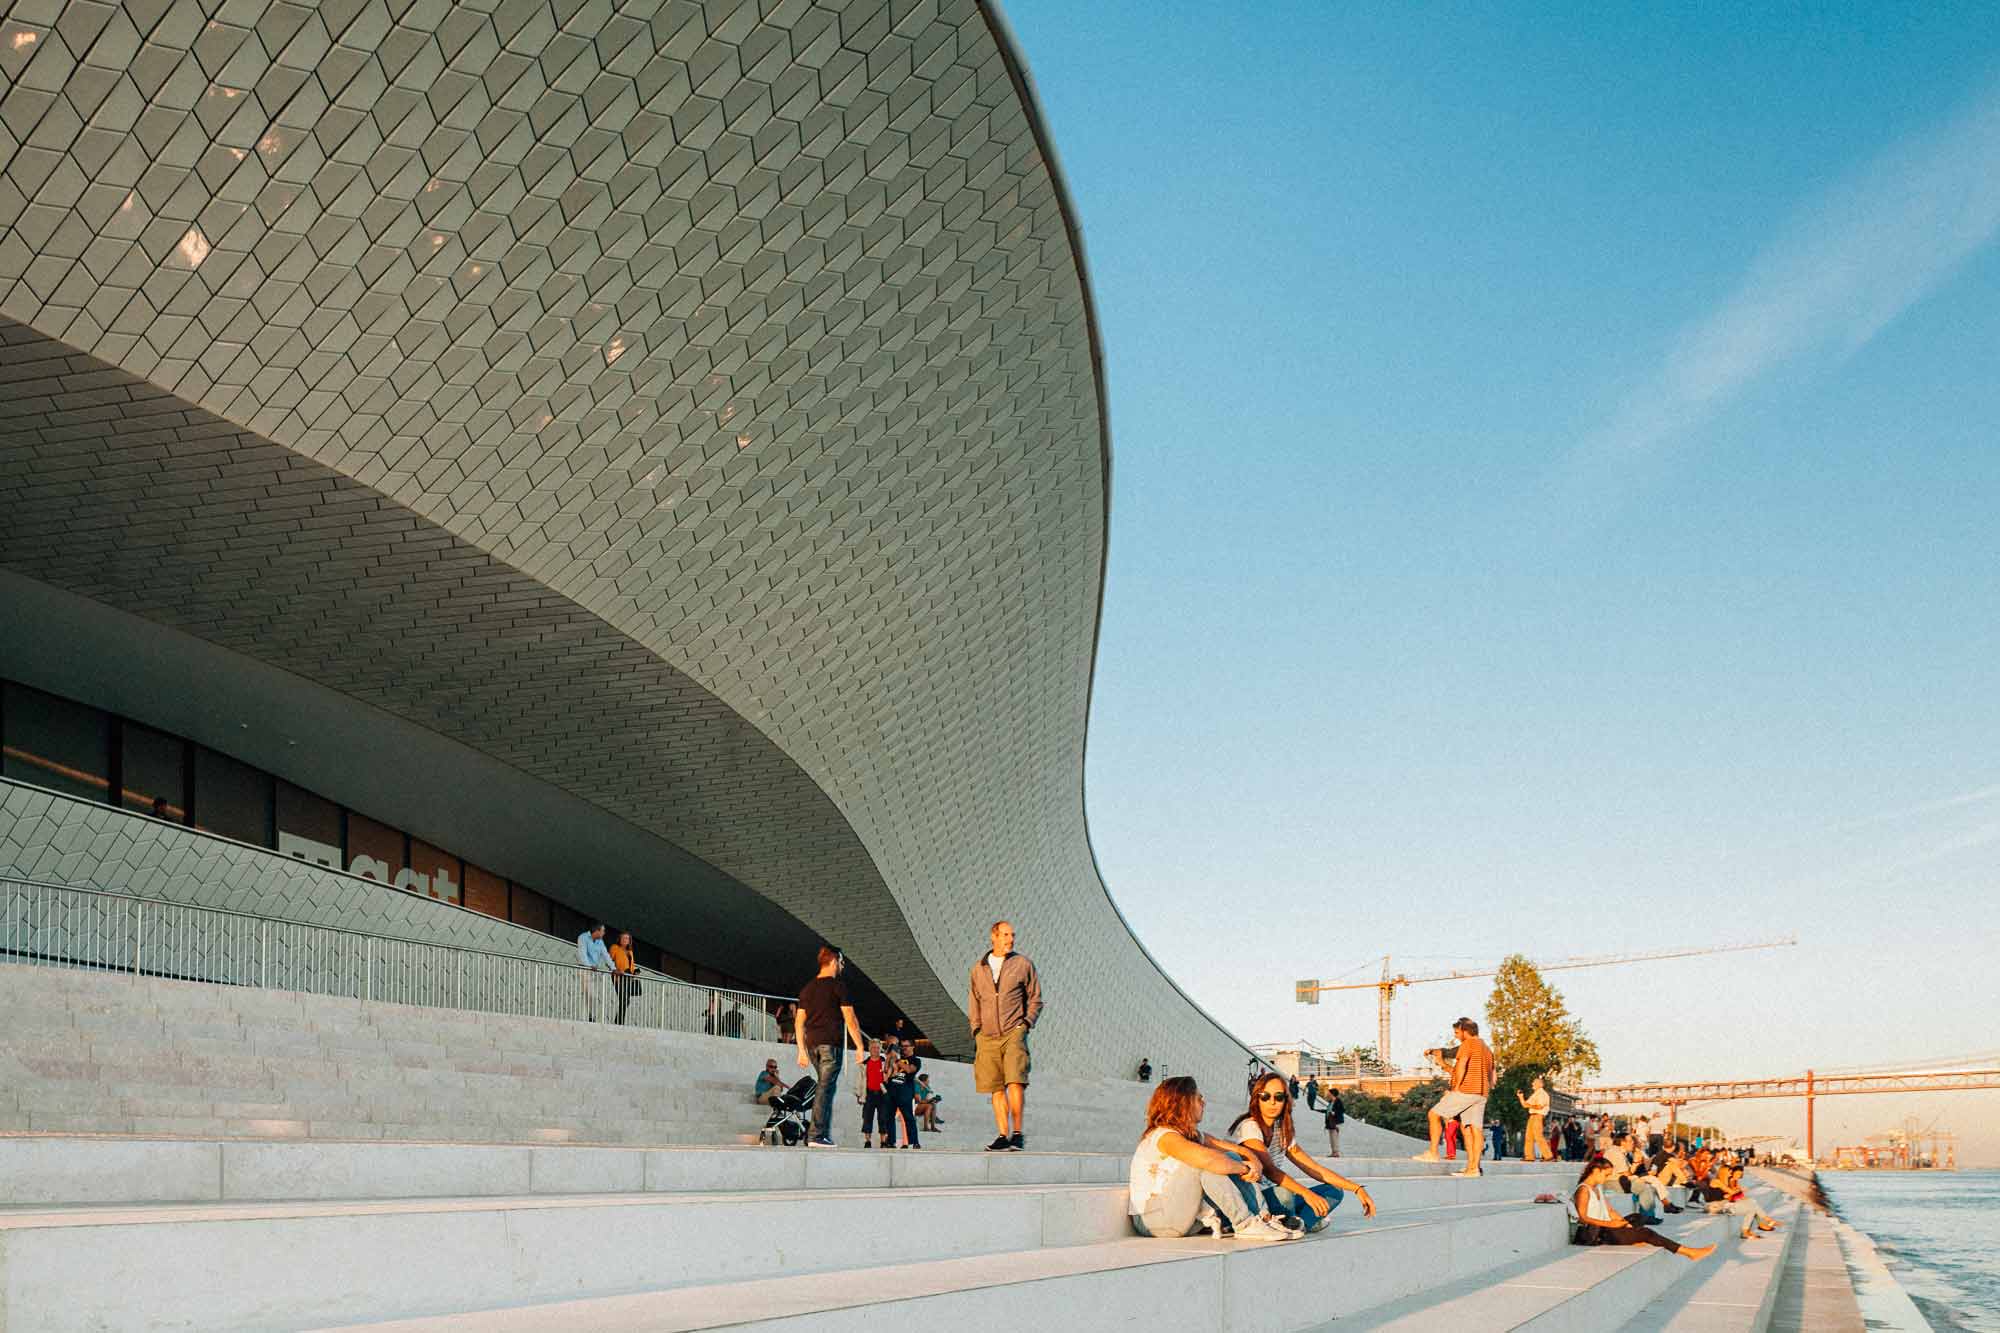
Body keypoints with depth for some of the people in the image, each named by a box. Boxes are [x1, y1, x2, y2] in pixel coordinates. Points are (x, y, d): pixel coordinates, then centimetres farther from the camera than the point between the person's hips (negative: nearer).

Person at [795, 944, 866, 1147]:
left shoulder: (807, 988, 14)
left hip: (812, 1044, 7)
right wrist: (860, 1047, -3)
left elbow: (799, 1022, 15)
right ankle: (817, 1136, -10)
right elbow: (850, 1019, -8)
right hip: (831, 1043, -7)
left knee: (826, 1087, 15)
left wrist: (802, 1050, 19)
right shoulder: (838, 986, -5)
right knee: (826, 1088, -6)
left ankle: (826, 1134, 12)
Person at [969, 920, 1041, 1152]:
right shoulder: (978, 969, 14)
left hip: (1014, 1031, -3)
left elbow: (1035, 1000, 9)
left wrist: (1027, 1022, -4)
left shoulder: (1023, 964, 6)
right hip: (988, 1036, 3)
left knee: (1015, 1082, -16)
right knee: (997, 1089, 1)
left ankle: (1017, 1133, -9)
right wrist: (975, 1031, 13)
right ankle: (1003, 1135, 5)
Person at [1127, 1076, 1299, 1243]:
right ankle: (1245, 1224, -23)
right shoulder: (1165, 1137, -19)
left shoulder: (1194, 1135, 11)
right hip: (1151, 1218, -9)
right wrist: (1244, 1168, -19)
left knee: (1232, 1158, -2)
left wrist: (1254, 1163, -16)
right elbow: (1209, 1160, -35)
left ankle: (1261, 1217, -13)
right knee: (1207, 1166, -27)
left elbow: (1239, 1150, 6)